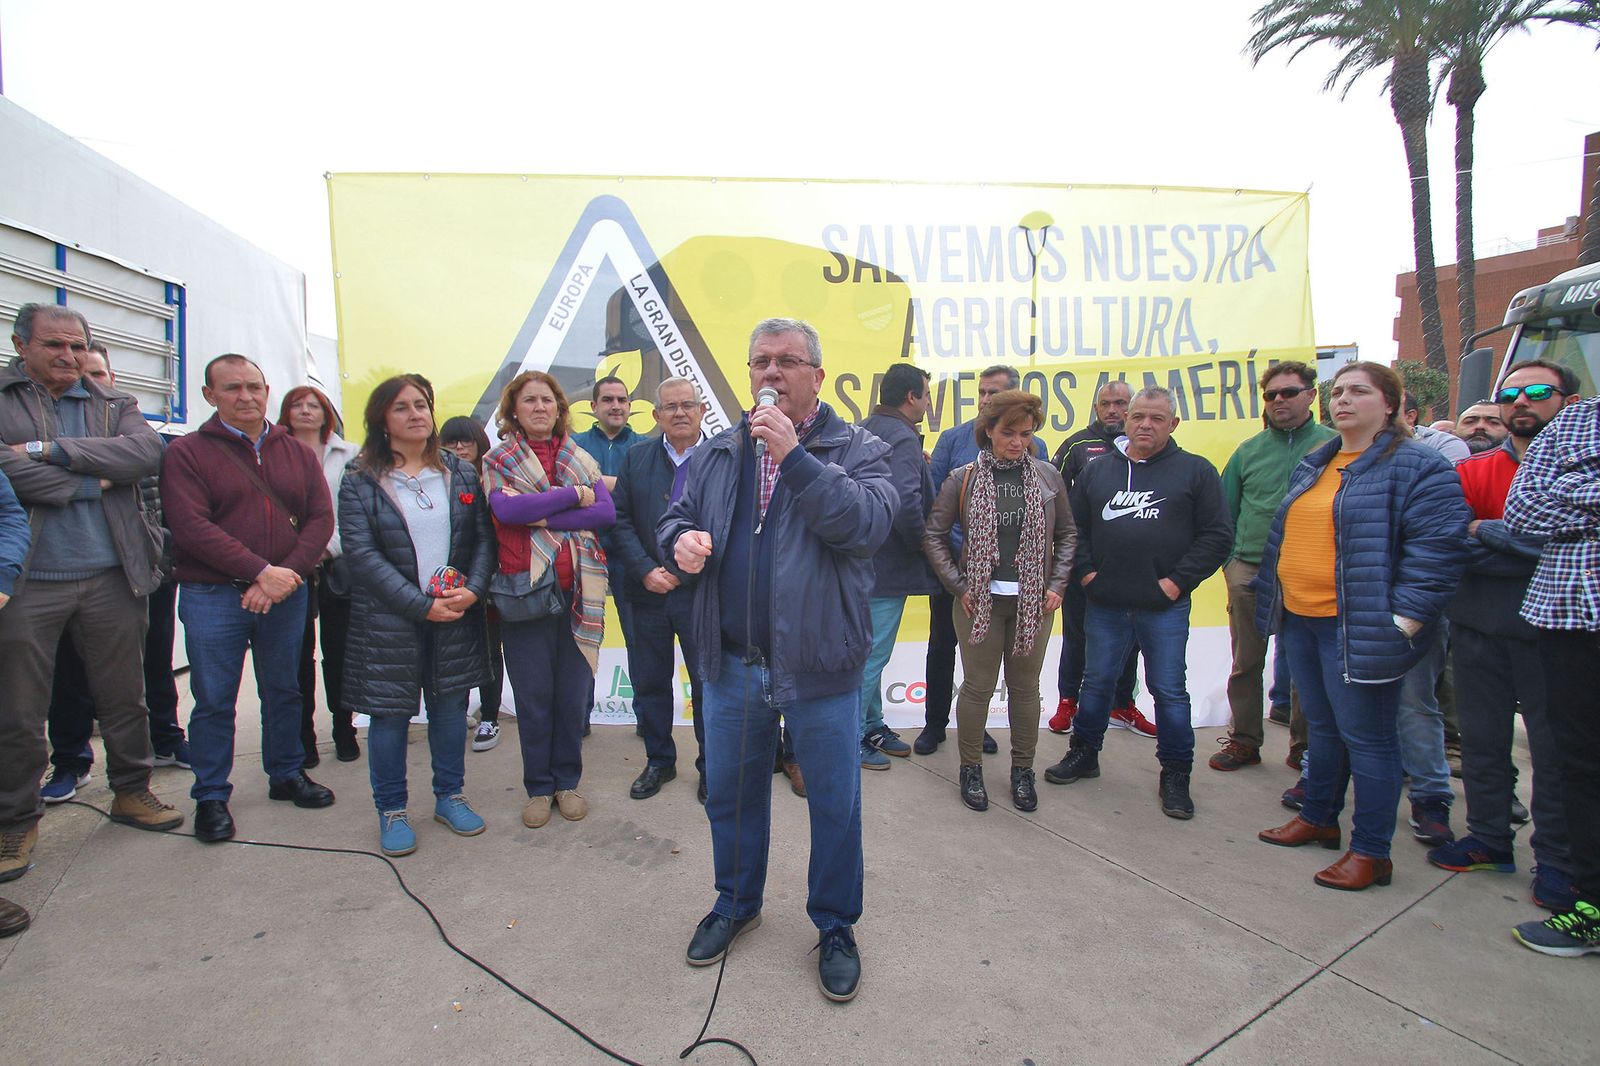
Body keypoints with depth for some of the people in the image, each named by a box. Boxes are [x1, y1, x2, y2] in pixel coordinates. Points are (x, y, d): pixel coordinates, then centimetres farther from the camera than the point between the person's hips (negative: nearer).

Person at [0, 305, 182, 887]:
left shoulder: (115, 404, 9)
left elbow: (146, 453, -11)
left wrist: (49, 449, -15)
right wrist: (92, 481, -11)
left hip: (111, 576, 2)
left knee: (125, 695, 13)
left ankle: (131, 791, 30)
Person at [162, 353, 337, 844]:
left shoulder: (298, 453, 8)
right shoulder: (187, 452, -3)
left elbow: (321, 518, 0)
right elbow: (191, 526, -14)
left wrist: (288, 573, -15)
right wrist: (261, 571, -20)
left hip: (286, 594, 3)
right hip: (213, 596, -3)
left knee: (283, 691, 14)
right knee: (214, 700, 5)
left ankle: (287, 775, 30)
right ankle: (211, 797, 19)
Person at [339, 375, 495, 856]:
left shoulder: (461, 473, 6)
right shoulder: (360, 481, -3)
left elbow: (484, 537, 5)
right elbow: (362, 554, -11)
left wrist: (473, 590, -13)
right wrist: (422, 605, -17)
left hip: (457, 616, 3)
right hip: (388, 619, -2)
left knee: (451, 705, 12)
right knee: (390, 713, 5)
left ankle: (449, 797, 29)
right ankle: (391, 812, 22)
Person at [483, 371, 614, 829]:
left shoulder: (581, 460, 10)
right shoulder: (497, 461, 4)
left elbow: (607, 512, -5)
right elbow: (504, 508, -16)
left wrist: (542, 517, -14)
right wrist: (574, 495, -11)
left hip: (578, 590, 2)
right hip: (525, 589, -2)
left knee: (573, 692, 7)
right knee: (533, 695, 4)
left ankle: (567, 781, 24)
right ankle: (538, 787, 21)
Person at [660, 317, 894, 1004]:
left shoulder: (857, 450, -5)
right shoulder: (716, 454, 8)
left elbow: (868, 524, -21)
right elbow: (676, 516, 15)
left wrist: (794, 455, -25)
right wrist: (680, 539, -9)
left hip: (819, 667, -3)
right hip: (732, 664, 4)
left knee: (835, 806, 11)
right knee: (730, 795, 19)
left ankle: (835, 928, 33)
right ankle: (736, 904, 44)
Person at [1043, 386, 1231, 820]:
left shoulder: (1195, 471, -1)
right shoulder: (1097, 469, 9)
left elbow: (1217, 535, -4)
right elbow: (1074, 528, 13)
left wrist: (1179, 581, -10)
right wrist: (1085, 572, 1)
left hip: (1165, 608, -3)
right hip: (1105, 605, 3)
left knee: (1170, 691, 5)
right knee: (1097, 682, 15)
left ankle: (1175, 775, 20)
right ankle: (1084, 754, 32)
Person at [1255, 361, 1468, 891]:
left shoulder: (1418, 466, -9)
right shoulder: (1313, 466, 15)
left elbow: (1438, 545, -16)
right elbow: (1287, 534, 23)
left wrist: (1404, 618, -20)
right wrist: (1272, 596, 19)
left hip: (1357, 629, -7)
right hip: (1301, 620, 8)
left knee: (1366, 737, 1)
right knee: (1322, 726, 19)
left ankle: (1371, 851, 14)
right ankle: (1318, 818, 34)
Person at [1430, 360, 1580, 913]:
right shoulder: (1472, 470, 5)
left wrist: (1488, 530, -15)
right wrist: (1540, 554, -14)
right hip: (1480, 626, 3)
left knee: (1556, 747, 5)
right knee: (1481, 737, 12)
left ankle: (1557, 862, 20)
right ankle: (1489, 839, 28)